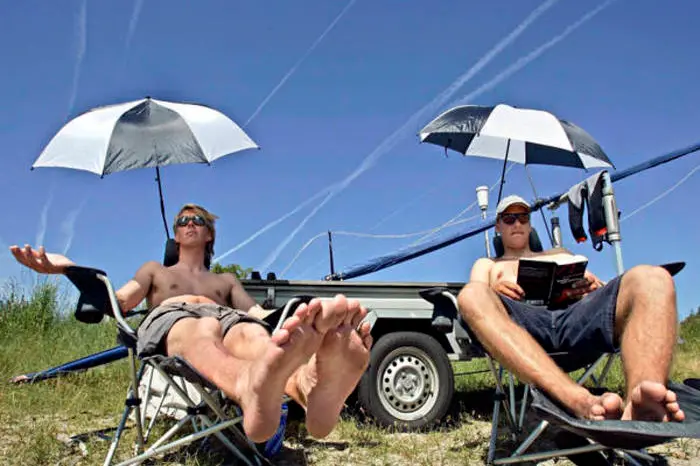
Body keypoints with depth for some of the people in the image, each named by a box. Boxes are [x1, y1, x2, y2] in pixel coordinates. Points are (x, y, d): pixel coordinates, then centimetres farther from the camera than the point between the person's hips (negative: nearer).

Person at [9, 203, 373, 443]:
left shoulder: (226, 280, 41)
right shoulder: (155, 270, 40)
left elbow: (259, 313, 22)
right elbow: (117, 303, 21)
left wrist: (295, 316, 1)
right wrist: (68, 268, 5)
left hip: (226, 317, 2)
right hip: (169, 318, -1)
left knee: (253, 334, -40)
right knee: (201, 330, -44)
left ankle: (314, 388, -79)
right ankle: (253, 392, -83)